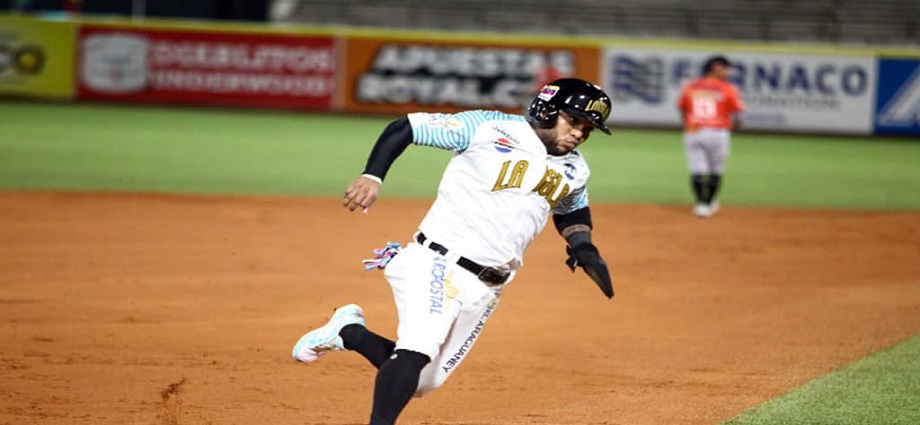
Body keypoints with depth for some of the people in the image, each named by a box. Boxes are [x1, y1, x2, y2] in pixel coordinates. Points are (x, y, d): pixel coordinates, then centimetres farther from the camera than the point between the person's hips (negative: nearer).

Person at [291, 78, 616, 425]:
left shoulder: (573, 171, 8)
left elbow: (572, 210, 28)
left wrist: (582, 245, 6)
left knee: (421, 381, 5)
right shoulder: (488, 128, -9)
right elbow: (404, 128, -5)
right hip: (438, 265, -6)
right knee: (418, 349, -27)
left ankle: (348, 332, 24)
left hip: (486, 289, 6)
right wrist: (372, 176, -18)